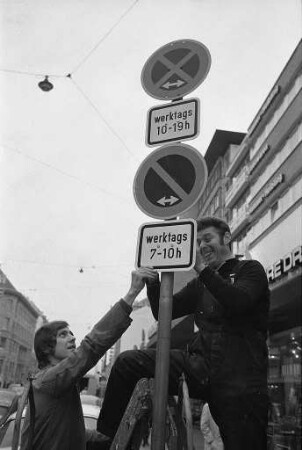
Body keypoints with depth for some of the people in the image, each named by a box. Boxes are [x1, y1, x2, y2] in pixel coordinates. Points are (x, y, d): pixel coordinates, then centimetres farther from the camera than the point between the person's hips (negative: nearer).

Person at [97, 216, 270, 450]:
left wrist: (203, 268, -17)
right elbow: (163, 312, 14)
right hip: (202, 367, 4)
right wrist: (153, 283, -4)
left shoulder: (250, 270, 5)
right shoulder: (200, 283, 19)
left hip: (241, 380, -4)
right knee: (127, 361, -6)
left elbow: (239, 302, -17)